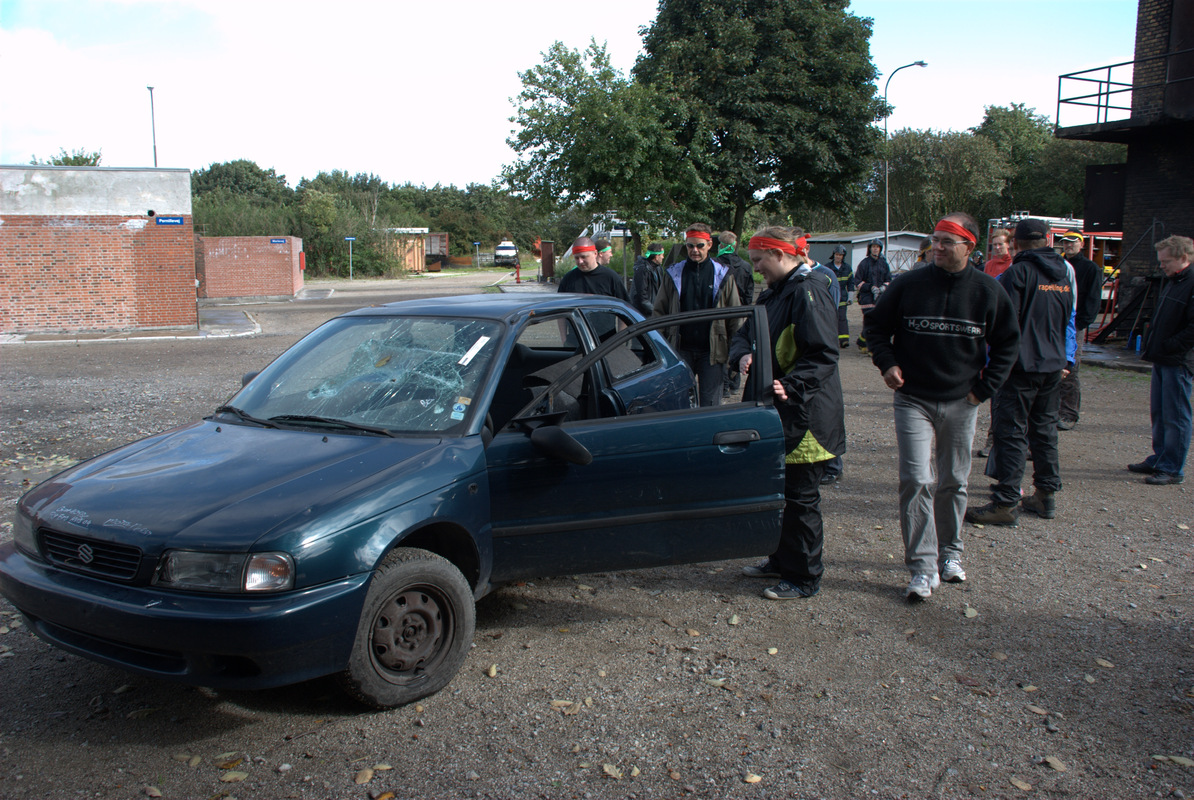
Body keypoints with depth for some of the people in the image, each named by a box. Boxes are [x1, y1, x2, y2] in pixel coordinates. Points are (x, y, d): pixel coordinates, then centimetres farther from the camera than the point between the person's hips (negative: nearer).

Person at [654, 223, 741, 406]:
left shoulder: (723, 275, 5)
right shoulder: (673, 274, 7)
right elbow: (659, 312, 10)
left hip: (712, 350, -1)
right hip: (681, 349, 1)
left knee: (710, 403, 2)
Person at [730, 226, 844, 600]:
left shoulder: (808, 292, -16)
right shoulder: (772, 294, 15)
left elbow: (823, 355, -22)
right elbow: (744, 335, 14)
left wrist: (791, 387, -32)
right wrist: (743, 356, -8)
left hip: (804, 416, -10)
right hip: (776, 413, 10)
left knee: (801, 498, 1)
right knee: (779, 492, 20)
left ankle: (804, 577, 13)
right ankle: (782, 560, 35)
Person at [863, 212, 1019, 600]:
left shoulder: (987, 291, -1)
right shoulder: (908, 284, -4)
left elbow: (1007, 342, 10)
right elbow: (876, 325, 9)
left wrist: (985, 386, 1)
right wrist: (887, 362, -6)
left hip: (961, 403, 2)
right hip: (913, 399, -2)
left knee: (954, 482, 13)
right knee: (916, 480, -11)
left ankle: (950, 552, 31)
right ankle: (923, 567, -4)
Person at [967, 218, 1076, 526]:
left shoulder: (1017, 273, -12)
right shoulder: (1064, 273, 12)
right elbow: (1070, 321, 19)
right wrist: (1067, 360, 25)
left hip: (1022, 365, -7)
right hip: (1054, 364, 8)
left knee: (1011, 432, -6)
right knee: (1045, 429, 16)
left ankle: (1006, 503, -6)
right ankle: (1046, 495, 22)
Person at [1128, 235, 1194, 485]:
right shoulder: (1169, 282, 14)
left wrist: (1170, 346, -18)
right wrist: (1151, 342, 12)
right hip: (1162, 359, 9)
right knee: (1158, 414, 16)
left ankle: (1172, 469, 6)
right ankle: (1159, 460, 27)